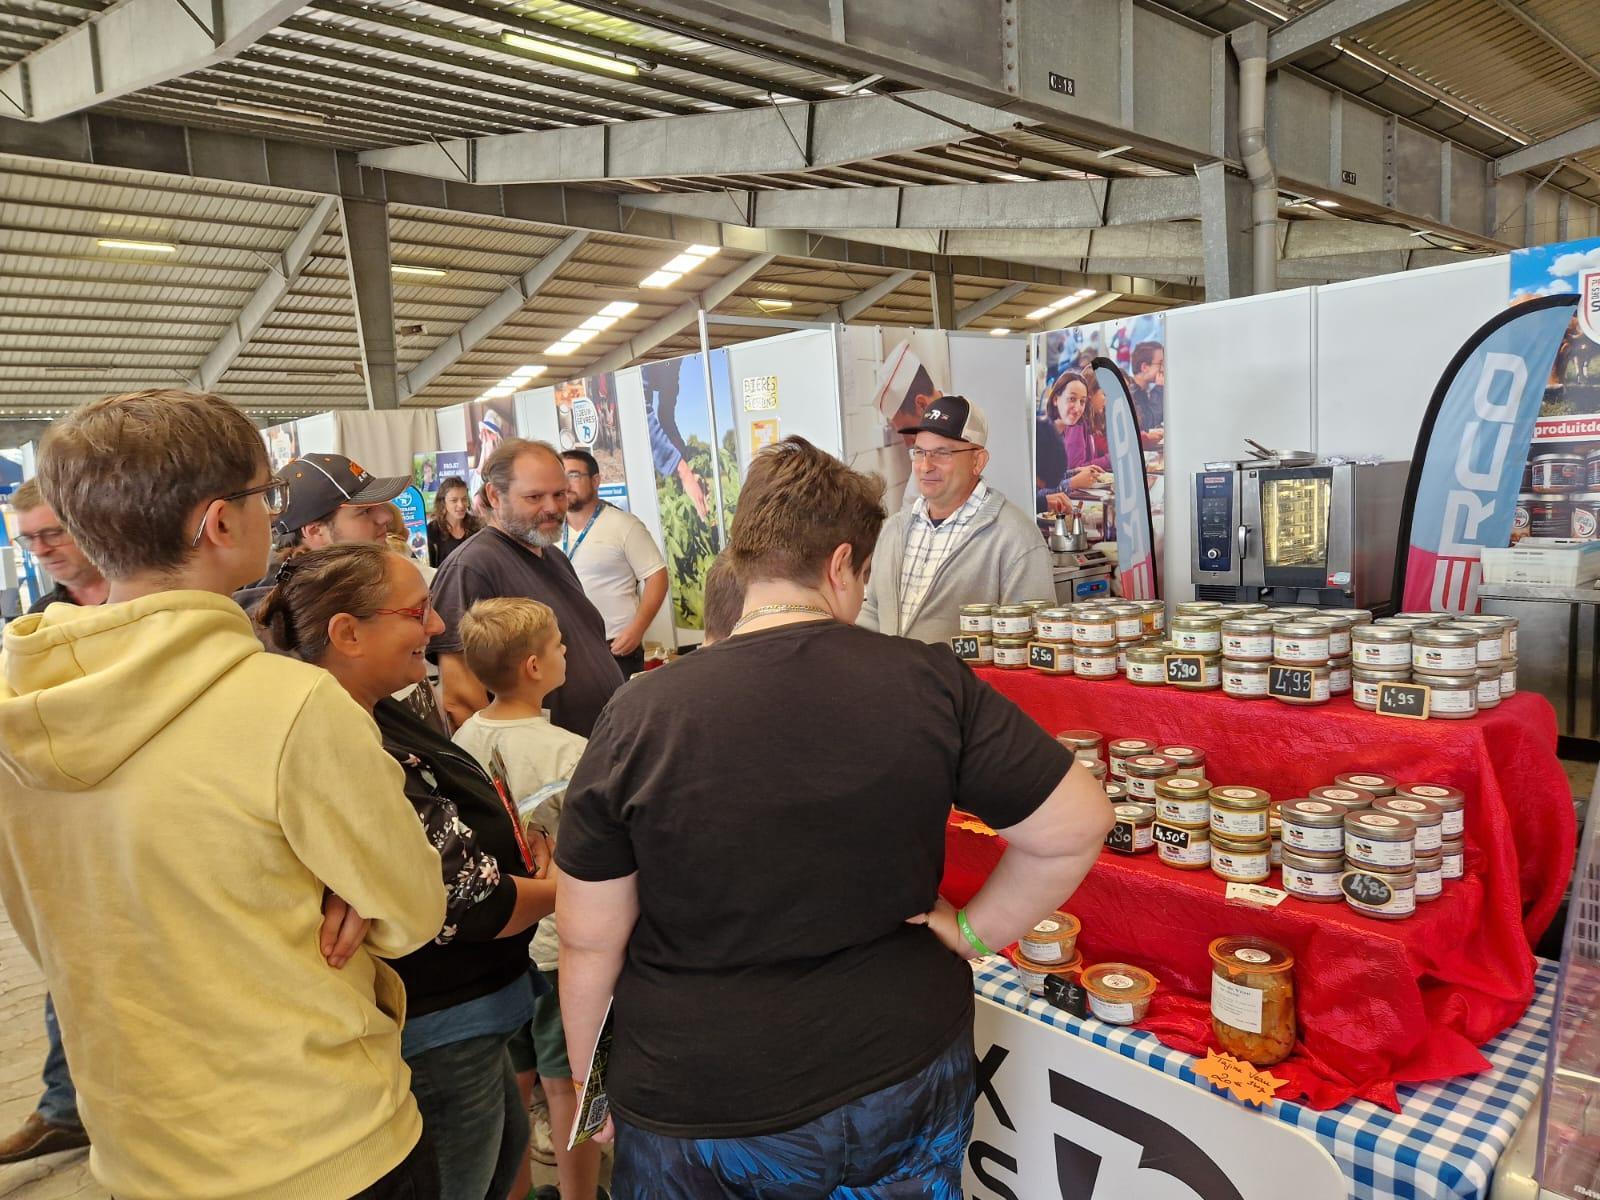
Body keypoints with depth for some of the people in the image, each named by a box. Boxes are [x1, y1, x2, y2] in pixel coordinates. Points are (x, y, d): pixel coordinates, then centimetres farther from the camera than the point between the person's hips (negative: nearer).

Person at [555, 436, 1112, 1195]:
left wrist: (593, 1090, 7)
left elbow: (588, 942, -8)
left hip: (695, 1112, 0)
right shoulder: (930, 684, -15)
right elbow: (1074, 826, -10)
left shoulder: (640, 716, -16)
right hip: (904, 1086, 1)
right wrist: (974, 931, 1)